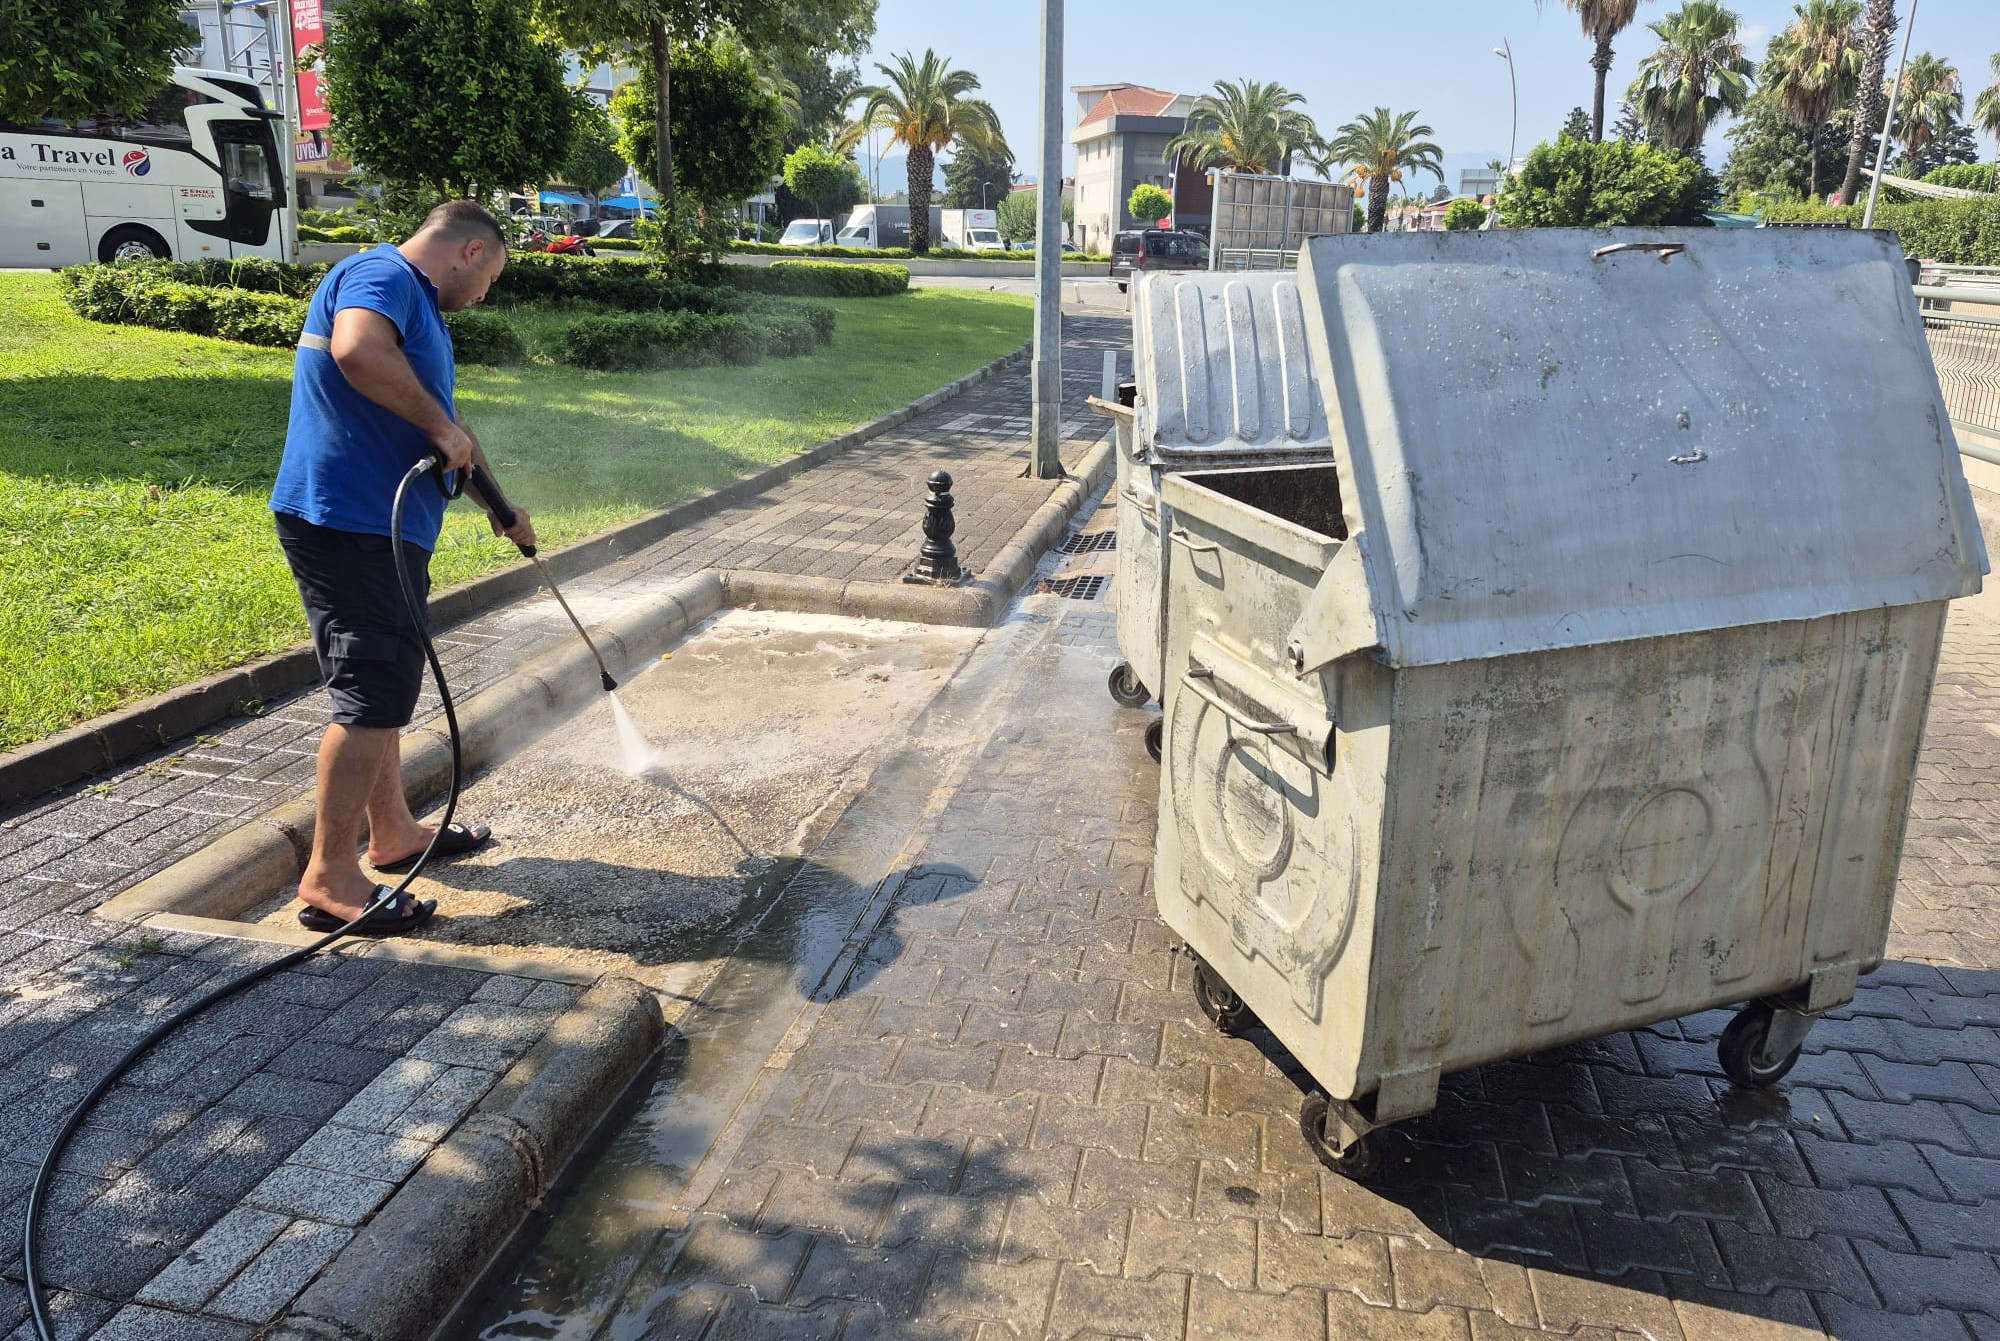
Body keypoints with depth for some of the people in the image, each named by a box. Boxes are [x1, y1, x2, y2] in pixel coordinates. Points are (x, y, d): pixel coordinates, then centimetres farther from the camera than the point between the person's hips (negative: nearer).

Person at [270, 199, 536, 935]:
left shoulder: (418, 308, 23)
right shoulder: (382, 276, -9)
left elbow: (448, 438, 32)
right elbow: (357, 350, -33)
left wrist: (500, 506, 36)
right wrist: (440, 424, -22)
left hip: (378, 527, 11)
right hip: (347, 521, -11)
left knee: (382, 684, 18)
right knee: (373, 693, -9)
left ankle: (393, 832, 32)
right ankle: (330, 878, -2)